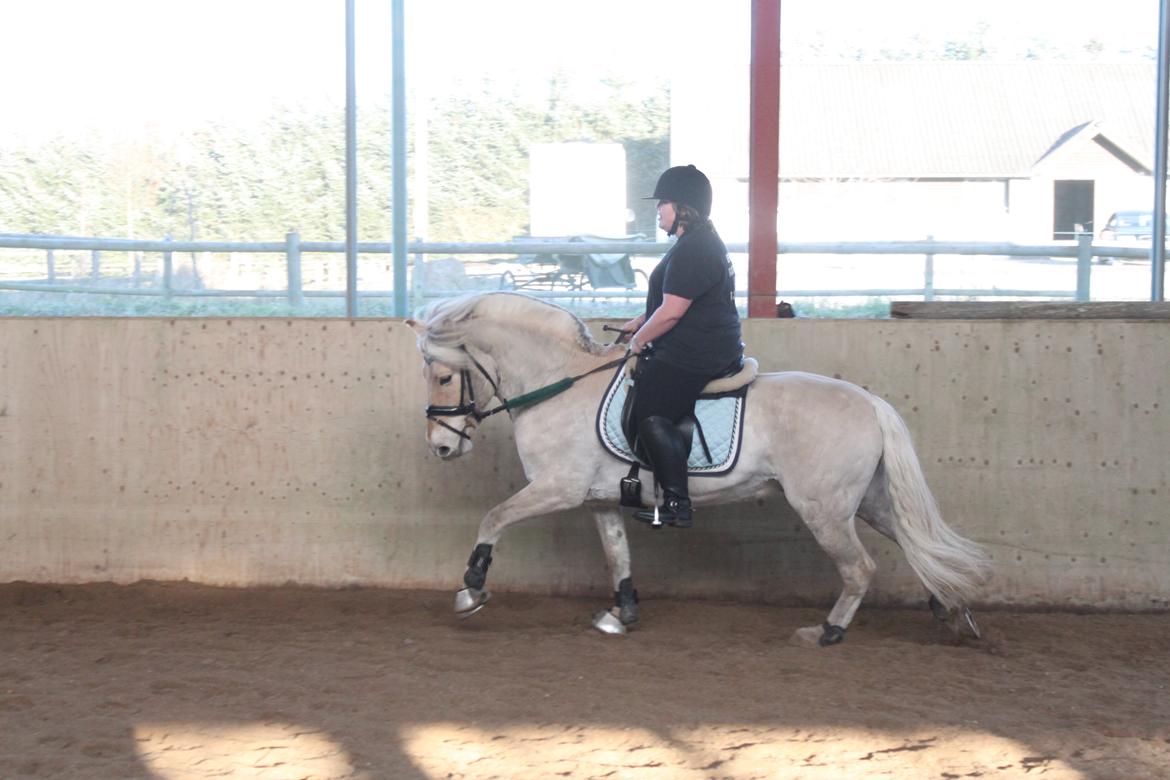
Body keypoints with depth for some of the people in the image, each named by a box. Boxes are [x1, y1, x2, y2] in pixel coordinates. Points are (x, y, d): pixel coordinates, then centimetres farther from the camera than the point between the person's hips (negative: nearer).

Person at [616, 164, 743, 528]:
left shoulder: (691, 250, -21)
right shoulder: (704, 242, 15)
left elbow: (671, 311, -23)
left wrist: (639, 340, -8)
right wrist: (640, 323, 20)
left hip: (693, 355, -12)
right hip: (716, 347, 12)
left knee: (650, 416, -12)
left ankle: (677, 504, -11)